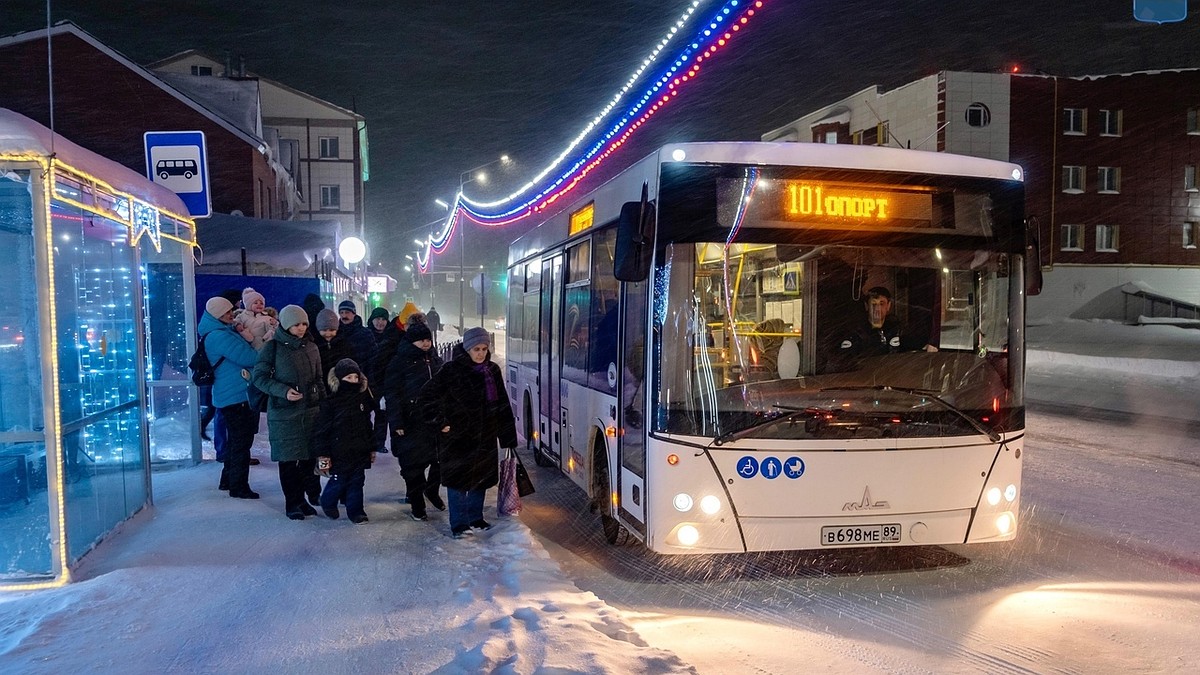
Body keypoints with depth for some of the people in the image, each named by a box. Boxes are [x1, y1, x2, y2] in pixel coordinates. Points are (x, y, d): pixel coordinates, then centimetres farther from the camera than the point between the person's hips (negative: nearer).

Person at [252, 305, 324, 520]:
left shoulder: (311, 348, 10)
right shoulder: (272, 347, -4)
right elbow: (259, 377, -5)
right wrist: (283, 391, -17)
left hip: (311, 411, 4)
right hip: (284, 413, -4)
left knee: (310, 456, 5)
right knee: (288, 459, 1)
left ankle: (305, 497, 19)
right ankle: (293, 503, 11)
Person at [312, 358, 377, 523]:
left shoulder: (363, 397, 6)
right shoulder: (330, 402, -11)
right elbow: (321, 430, -9)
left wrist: (372, 448, 17)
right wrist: (323, 455, -11)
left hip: (360, 451, 5)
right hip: (339, 452, -5)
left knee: (357, 481, 8)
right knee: (339, 481, 4)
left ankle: (355, 511, 19)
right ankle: (328, 503, 31)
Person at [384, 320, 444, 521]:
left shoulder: (435, 361, 12)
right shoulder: (400, 362, -7)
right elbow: (392, 393, -9)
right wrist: (397, 422, -15)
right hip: (411, 423, -5)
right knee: (413, 466, 2)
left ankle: (431, 491, 33)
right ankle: (417, 506, 17)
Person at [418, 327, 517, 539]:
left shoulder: (492, 371, 5)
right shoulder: (451, 370, -11)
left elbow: (502, 405, 10)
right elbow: (426, 397, -9)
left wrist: (508, 437, 7)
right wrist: (440, 423, -11)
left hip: (485, 437, 5)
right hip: (457, 437, -5)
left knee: (481, 478, 14)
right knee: (458, 481, 1)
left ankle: (475, 518, 30)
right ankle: (459, 524, 12)